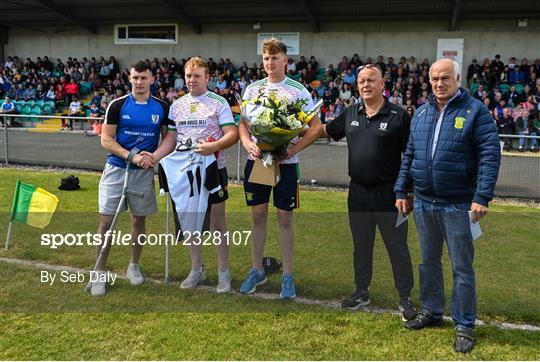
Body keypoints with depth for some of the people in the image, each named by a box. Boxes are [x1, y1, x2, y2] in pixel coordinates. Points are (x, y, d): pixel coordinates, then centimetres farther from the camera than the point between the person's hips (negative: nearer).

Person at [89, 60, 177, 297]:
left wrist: (152, 156, -12)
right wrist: (132, 156, -18)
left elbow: (170, 136, 5)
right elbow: (106, 139, -5)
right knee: (106, 222, -3)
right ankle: (99, 273, 8)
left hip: (143, 172, 2)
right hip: (116, 169, -2)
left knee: (139, 220, 11)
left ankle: (134, 266, 29)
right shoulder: (117, 105, -4)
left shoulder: (161, 108, 2)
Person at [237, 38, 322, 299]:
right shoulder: (253, 89, 8)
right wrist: (248, 144, -10)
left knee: (285, 218, 3)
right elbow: (242, 123, 11)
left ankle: (287, 276, 15)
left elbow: (316, 128, -4)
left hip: (285, 162, -3)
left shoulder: (298, 91, -2)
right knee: (258, 215, 10)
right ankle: (256, 270, 23)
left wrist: (292, 149, -17)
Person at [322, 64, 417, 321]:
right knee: (361, 245, 16)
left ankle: (405, 297, 19)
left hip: (389, 193, -5)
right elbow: (327, 130, 21)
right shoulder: (351, 114, 7)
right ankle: (362, 292, 31)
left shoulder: (398, 115, -8)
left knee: (397, 246, 5)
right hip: (358, 192, 5)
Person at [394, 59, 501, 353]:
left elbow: (490, 156, -12)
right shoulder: (421, 114, 10)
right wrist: (401, 191, 11)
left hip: (458, 205, -5)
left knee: (462, 268, 3)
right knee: (429, 261, 17)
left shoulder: (475, 111, -7)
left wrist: (482, 197, -20)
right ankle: (431, 311, 33)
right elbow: (409, 156, 15)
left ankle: (465, 326, 16)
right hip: (423, 203, 5)